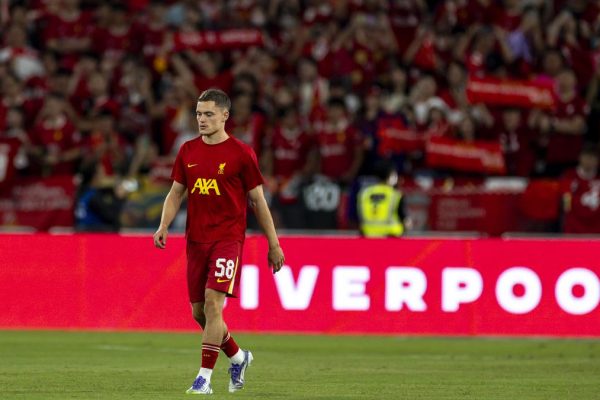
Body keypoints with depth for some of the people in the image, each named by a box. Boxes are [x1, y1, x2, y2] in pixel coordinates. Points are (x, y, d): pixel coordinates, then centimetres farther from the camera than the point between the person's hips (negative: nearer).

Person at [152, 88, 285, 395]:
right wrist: (163, 227, -1)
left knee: (213, 303, -18)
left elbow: (258, 201, 1)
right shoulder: (188, 151, 9)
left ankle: (205, 378, -14)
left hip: (228, 238, -5)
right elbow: (176, 193, 16)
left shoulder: (241, 153, -4)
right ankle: (238, 358, 32)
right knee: (199, 312, 7)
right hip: (196, 240, 5)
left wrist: (274, 245, 3)